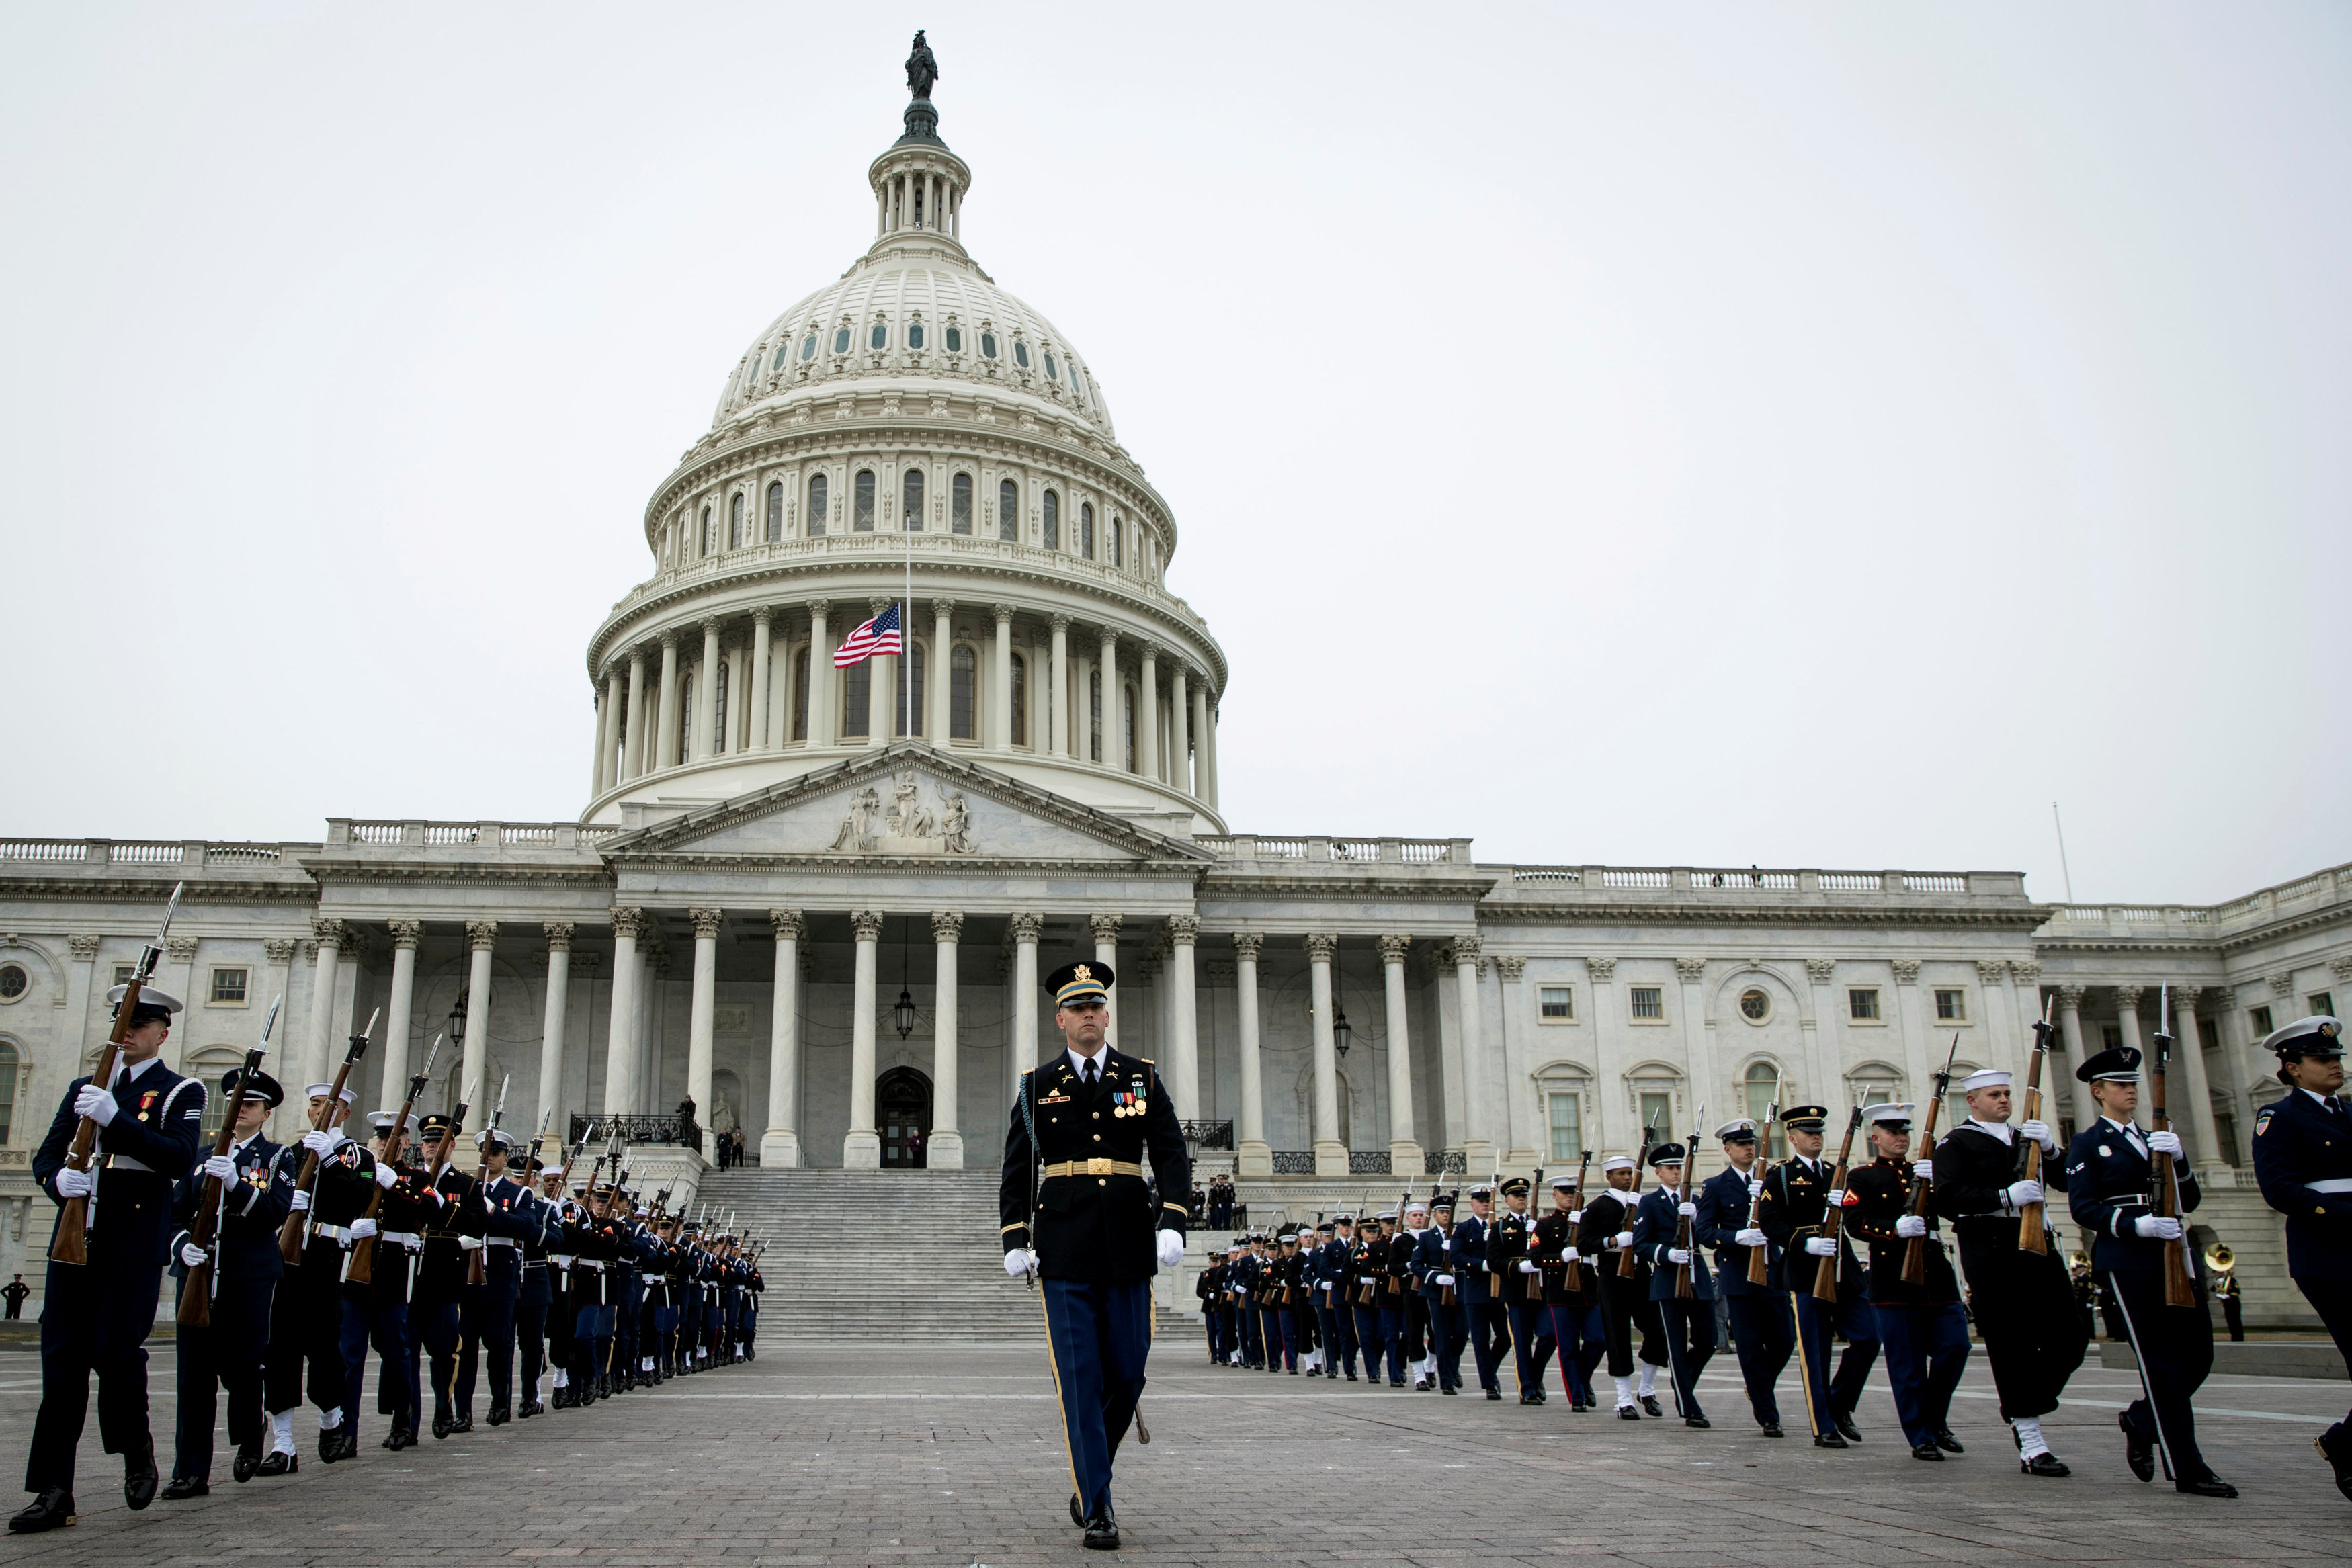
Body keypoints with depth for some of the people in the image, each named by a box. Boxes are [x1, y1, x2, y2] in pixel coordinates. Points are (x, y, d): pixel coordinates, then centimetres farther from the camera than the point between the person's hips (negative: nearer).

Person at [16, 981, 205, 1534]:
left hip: (135, 1247, -4)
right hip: (74, 1240, 4)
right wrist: (58, 1179, -8)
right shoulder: (84, 1089, 19)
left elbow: (179, 1158, -12)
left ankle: (136, 1448, 17)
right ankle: (53, 1492, 4)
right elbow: (45, 1157, 16)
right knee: (61, 1363, 1)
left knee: (116, 1353, -9)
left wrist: (114, 1119, -21)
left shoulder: (180, 1092, 3)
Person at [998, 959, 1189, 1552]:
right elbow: (1017, 1169, 5)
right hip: (1063, 1250, -1)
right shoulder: (1038, 1085, 5)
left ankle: (1088, 1477, 29)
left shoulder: (1142, 1077, 7)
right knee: (1080, 1377, -3)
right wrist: (1015, 1240, -4)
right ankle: (1097, 1506, 3)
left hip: (1127, 1247, 2)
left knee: (1127, 1373, 5)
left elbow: (1173, 1154, 1)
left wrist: (1172, 1223, -12)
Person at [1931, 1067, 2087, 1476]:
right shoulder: (1956, 1143, 1)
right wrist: (2005, 1197, -22)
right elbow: (1947, 1197, -12)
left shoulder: (2026, 1137, 22)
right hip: (1991, 1249, -6)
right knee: (2012, 1346, -5)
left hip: (2039, 1244, 6)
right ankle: (2030, 1445, 0)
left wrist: (2050, 1147, -5)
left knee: (2070, 1338, 1)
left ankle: (2027, 1410, 23)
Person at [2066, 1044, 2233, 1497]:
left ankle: (2141, 1421, 28)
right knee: (2161, 1361, -6)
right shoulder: (2088, 1144, 1)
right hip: (2127, 1259, -6)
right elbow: (2083, 1208, -8)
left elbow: (2189, 1201, 12)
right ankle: (2187, 1470, -2)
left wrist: (2177, 1158, -5)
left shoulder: (2155, 1139, 21)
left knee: (2198, 1354, 4)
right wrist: (2136, 1224, -21)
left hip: (2174, 1252, 7)